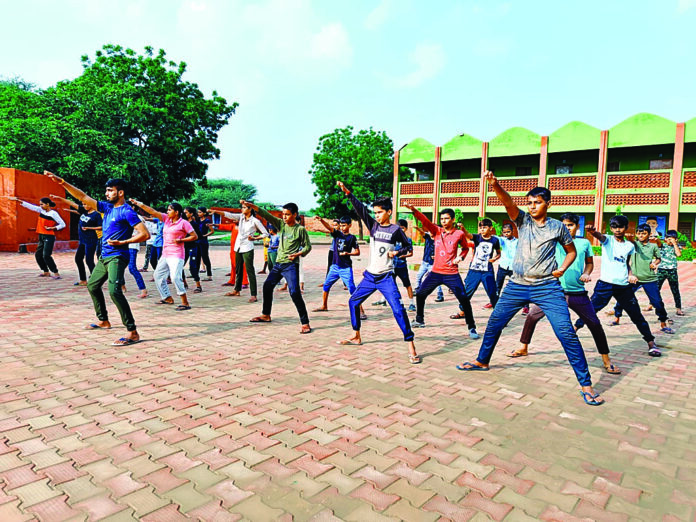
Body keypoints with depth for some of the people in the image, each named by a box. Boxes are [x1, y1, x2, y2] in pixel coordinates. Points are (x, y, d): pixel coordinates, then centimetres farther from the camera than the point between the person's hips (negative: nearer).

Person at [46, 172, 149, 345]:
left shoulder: (127, 211, -13)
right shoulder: (108, 207, 12)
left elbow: (145, 234, -20)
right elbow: (83, 197, 16)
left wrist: (122, 242, -19)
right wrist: (62, 182, 12)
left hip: (117, 257, -10)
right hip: (104, 256, 10)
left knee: (114, 290, -25)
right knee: (92, 285, 23)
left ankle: (133, 333, -26)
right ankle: (103, 321, 38)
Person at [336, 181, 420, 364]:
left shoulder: (395, 229, -4)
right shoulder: (373, 226, 5)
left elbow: (407, 246, 8)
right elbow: (360, 209, -5)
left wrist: (397, 252, -12)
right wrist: (347, 193, -15)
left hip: (386, 277, -5)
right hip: (370, 275, 5)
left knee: (398, 309, -16)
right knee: (353, 301, 12)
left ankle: (411, 346, -10)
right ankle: (356, 336, 29)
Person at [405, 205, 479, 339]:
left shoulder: (459, 234, -3)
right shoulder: (437, 231, 3)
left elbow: (465, 247, 14)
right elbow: (425, 220, -12)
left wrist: (460, 257, -6)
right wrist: (413, 209, -28)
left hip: (452, 274, -3)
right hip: (435, 272, 3)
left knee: (464, 299, -7)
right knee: (420, 294, 9)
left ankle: (472, 328, 7)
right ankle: (419, 320, 30)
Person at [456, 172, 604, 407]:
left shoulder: (558, 227, 2)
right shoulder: (523, 220, 3)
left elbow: (571, 250, 16)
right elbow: (508, 202, -17)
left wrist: (562, 268, -2)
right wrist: (495, 185, -36)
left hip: (547, 287, -2)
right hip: (518, 285, 3)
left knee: (566, 333, -10)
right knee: (494, 323, 9)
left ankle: (586, 384, 2)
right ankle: (482, 361, 32)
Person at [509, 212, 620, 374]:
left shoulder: (584, 243, 7)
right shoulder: (556, 241, 4)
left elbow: (590, 263, 17)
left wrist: (586, 274, -1)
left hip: (577, 292, 0)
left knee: (595, 324, 0)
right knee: (532, 316, 1)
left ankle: (606, 361, 17)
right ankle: (524, 348, 20)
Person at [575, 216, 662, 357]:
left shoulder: (630, 246, 10)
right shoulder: (608, 240, 0)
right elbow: (600, 236, -24)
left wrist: (630, 275, 2)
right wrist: (593, 232, -48)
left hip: (624, 286, 3)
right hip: (605, 284, -3)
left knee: (636, 315, 8)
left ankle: (651, 343, 21)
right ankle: (574, 328, 15)